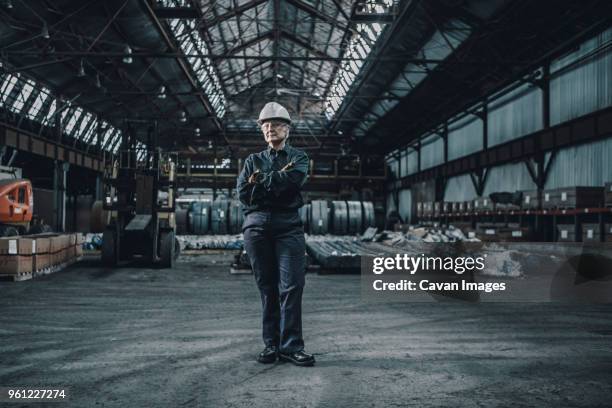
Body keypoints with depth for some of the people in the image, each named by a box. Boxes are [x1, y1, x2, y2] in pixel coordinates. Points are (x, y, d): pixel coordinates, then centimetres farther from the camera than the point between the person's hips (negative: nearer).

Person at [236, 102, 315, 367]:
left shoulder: (298, 158, 14)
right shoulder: (253, 160, 19)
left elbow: (294, 181, -9)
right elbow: (243, 193, 2)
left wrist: (260, 182, -2)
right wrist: (278, 179, -3)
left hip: (288, 226, -2)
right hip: (257, 226, 2)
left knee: (291, 286, -9)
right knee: (267, 288, 3)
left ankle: (291, 346, -7)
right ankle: (271, 345, 8)